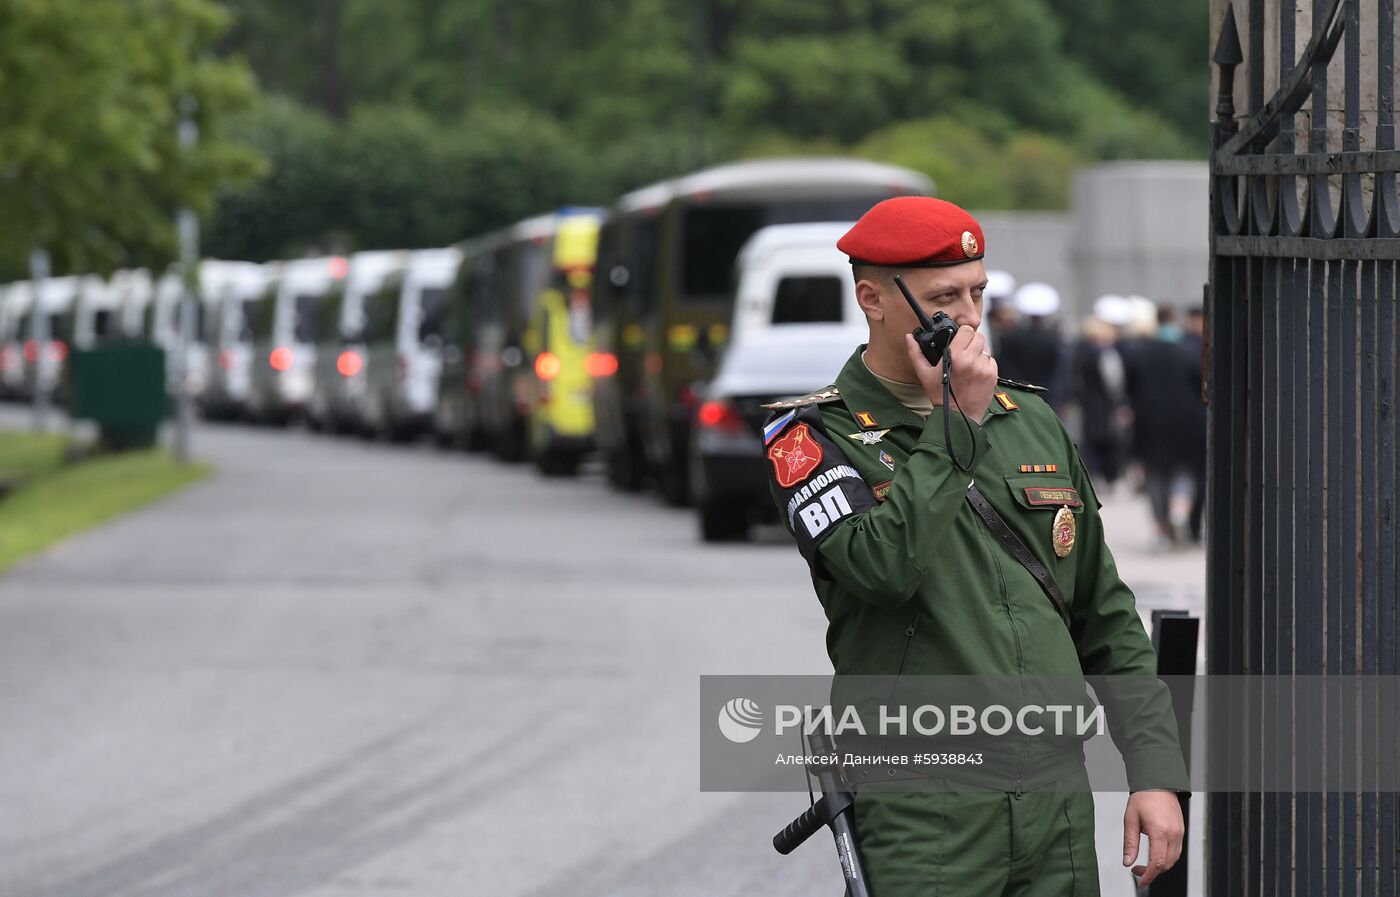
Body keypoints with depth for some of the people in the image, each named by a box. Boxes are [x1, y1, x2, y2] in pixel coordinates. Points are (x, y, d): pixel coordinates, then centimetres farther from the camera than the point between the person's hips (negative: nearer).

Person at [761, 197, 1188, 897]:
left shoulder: (1031, 421, 14)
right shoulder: (815, 437, -2)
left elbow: (1108, 623, 16)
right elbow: (883, 563, -23)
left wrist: (1155, 770, 8)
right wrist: (957, 423, -14)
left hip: (1058, 806, 5)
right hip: (919, 816, -5)